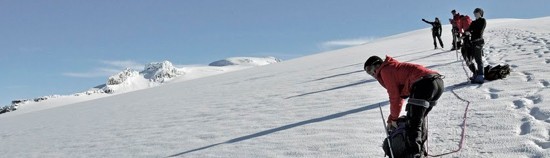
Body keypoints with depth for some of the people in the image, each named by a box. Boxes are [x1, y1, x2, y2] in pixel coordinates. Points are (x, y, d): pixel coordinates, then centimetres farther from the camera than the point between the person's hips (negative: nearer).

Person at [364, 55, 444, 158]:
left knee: (413, 122, -9)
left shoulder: (385, 70, 6)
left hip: (424, 82, -10)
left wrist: (394, 119, 15)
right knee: (419, 118, 23)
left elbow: (394, 96, 4)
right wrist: (391, 119, 32)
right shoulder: (395, 69, 33)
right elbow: (399, 97, 33)